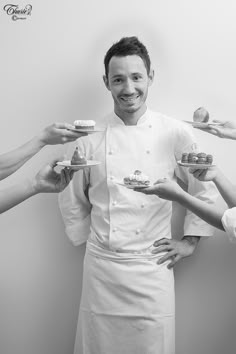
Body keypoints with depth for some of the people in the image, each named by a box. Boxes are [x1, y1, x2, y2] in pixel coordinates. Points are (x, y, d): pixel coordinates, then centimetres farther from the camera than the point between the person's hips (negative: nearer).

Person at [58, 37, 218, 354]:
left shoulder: (175, 134, -4)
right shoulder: (90, 138, -2)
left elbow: (205, 188, 6)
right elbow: (72, 200, 11)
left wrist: (190, 241, 5)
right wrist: (89, 237, 10)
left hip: (153, 267, -1)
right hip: (101, 267, 1)